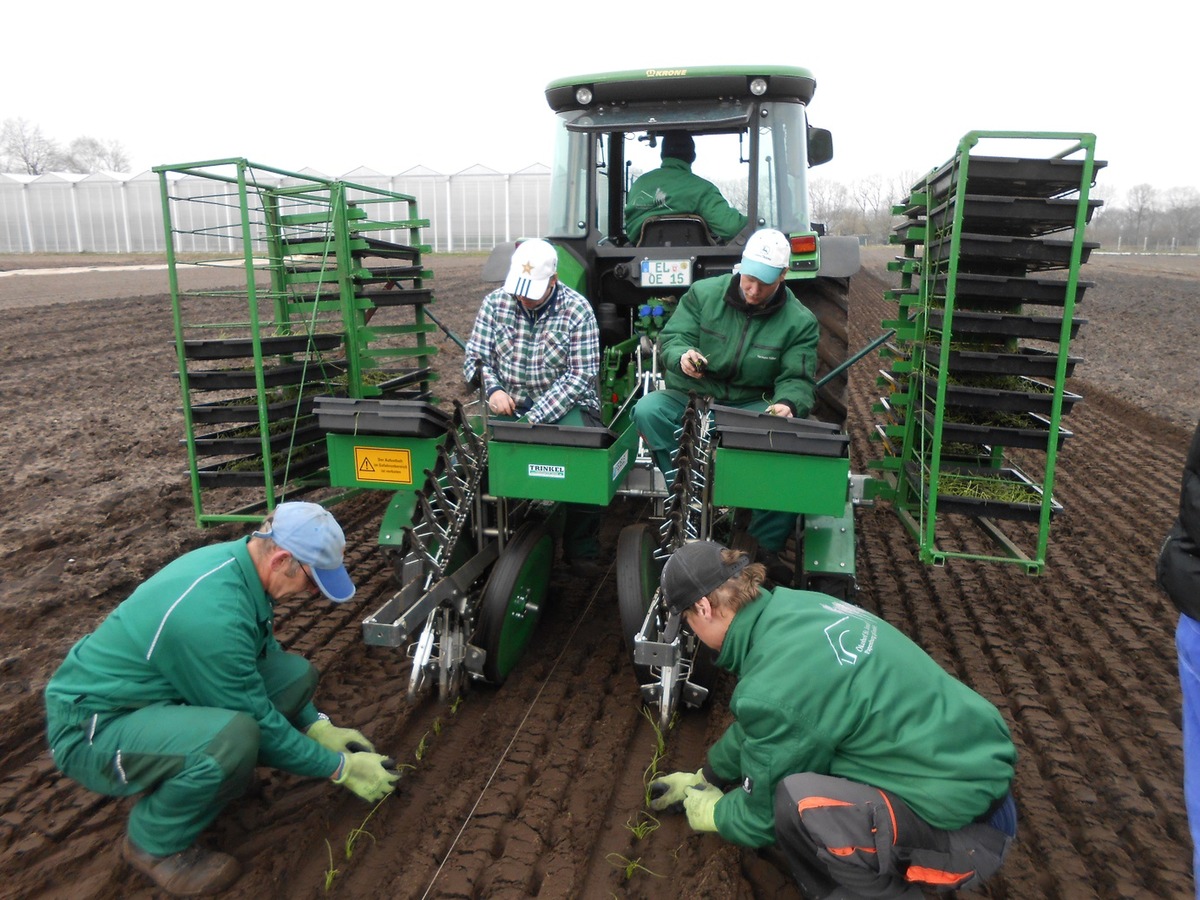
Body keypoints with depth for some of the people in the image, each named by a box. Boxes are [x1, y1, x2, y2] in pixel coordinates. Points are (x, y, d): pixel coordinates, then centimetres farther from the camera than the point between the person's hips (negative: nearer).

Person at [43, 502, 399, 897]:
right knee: (236, 735, -35)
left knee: (295, 672, -4)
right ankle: (154, 843, -5)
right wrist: (341, 769, -11)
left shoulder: (238, 560, -7)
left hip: (155, 689, 9)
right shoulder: (213, 613, -34)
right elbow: (259, 722, -22)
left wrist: (318, 727, 6)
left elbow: (267, 653, 10)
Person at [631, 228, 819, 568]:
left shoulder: (800, 321, -1)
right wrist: (682, 355, -28)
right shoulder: (703, 292, 0)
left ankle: (766, 547, -16)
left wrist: (786, 403, -29)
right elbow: (672, 337, -2)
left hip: (750, 406, 0)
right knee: (647, 410, -31)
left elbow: (797, 379, -4)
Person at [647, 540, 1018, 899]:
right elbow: (753, 729, 17)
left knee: (795, 803, -28)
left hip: (966, 829, -9)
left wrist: (713, 812, 13)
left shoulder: (771, 690, -26)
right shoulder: (793, 606, -1)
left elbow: (763, 818, -8)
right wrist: (705, 777, 28)